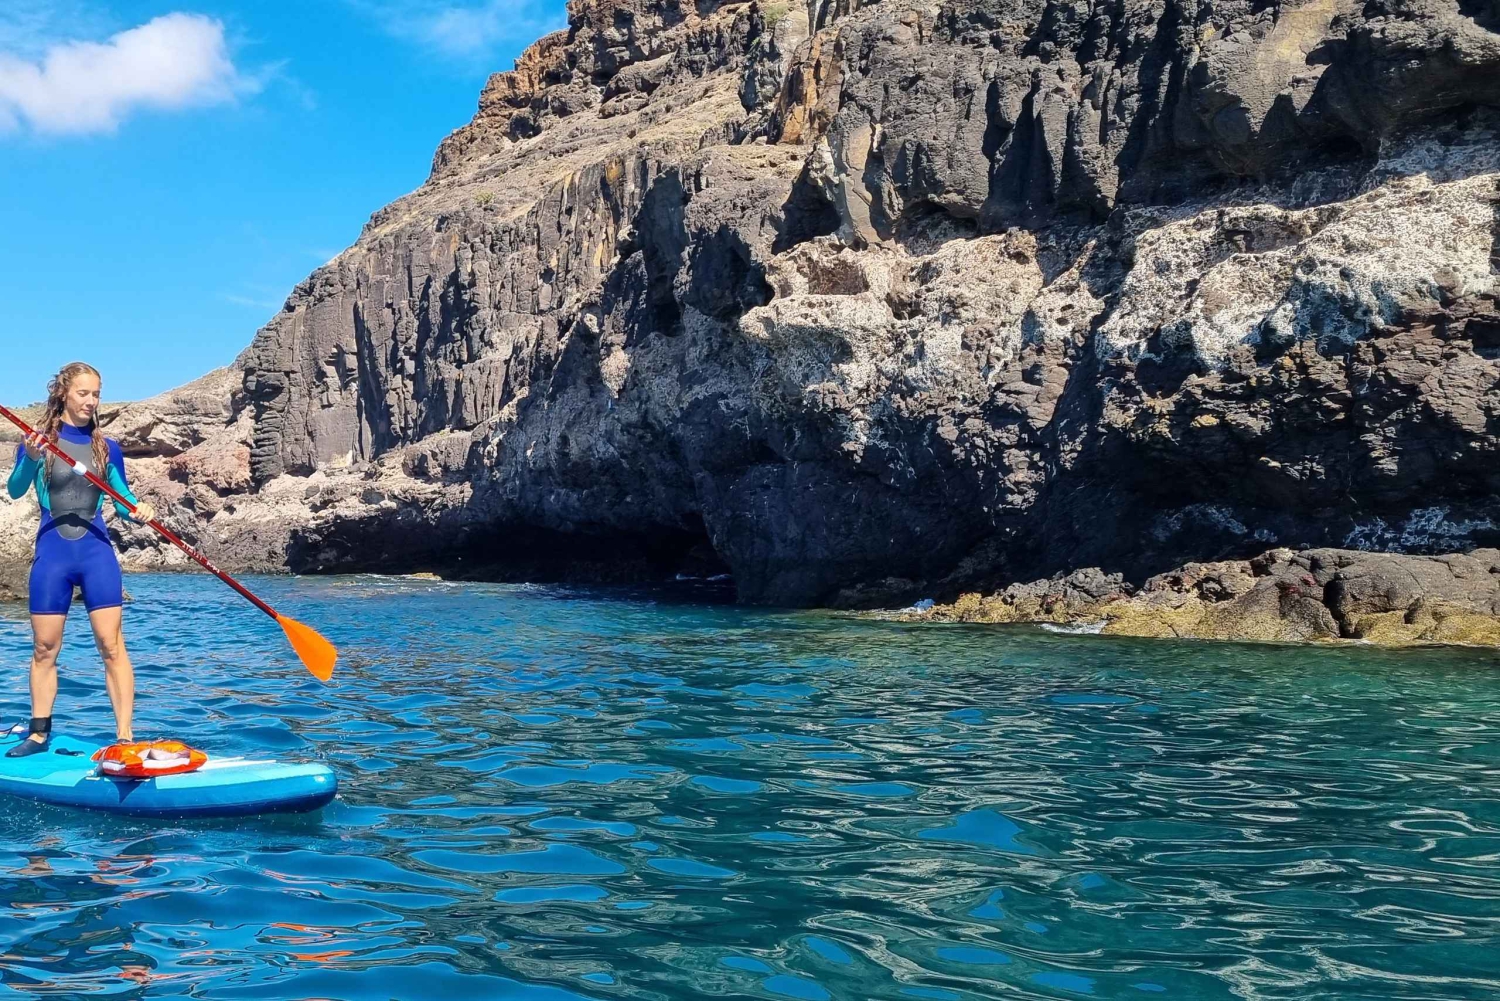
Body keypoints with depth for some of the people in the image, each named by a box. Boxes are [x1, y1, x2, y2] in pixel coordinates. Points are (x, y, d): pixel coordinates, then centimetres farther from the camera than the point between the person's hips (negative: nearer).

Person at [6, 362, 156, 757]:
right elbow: (15, 490, -13)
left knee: (112, 645, -6)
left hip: (97, 552, 1)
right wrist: (30, 458, -33)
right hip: (52, 552, -1)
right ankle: (39, 734, 18)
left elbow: (123, 499, 11)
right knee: (44, 648, 5)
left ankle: (125, 737, -6)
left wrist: (140, 511, -11)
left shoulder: (106, 448, 6)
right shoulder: (38, 440, 0)